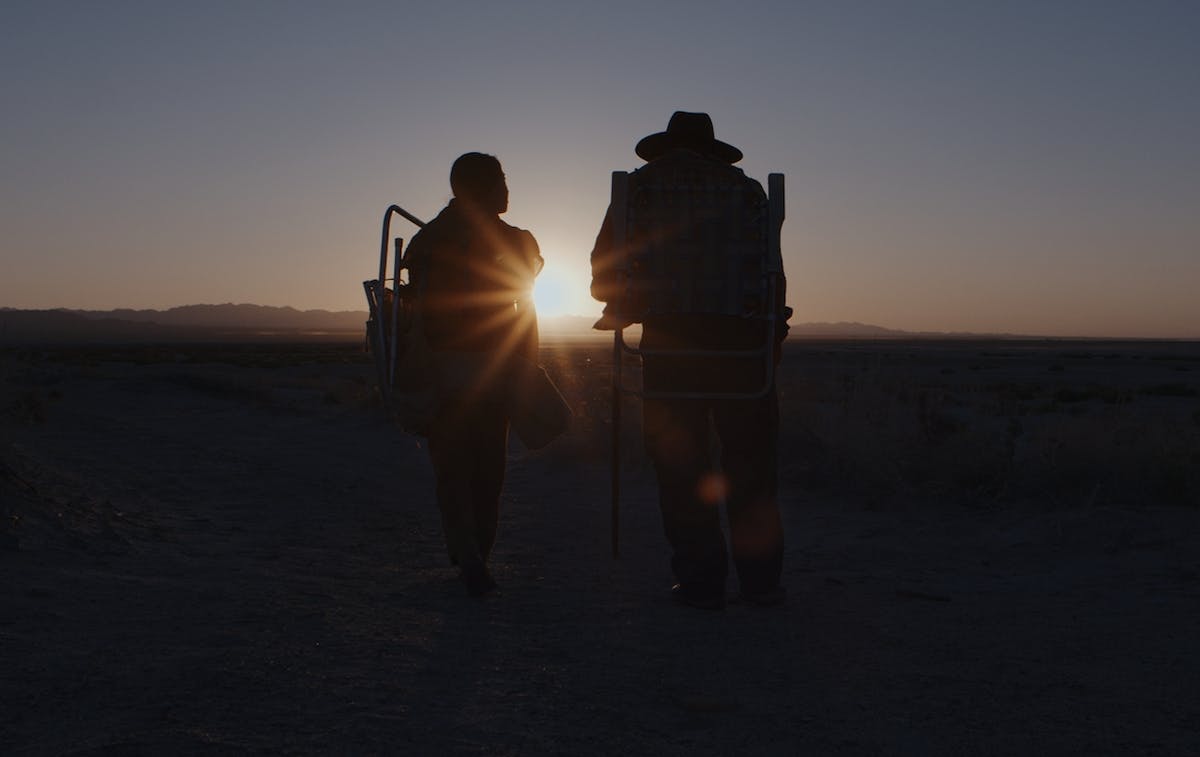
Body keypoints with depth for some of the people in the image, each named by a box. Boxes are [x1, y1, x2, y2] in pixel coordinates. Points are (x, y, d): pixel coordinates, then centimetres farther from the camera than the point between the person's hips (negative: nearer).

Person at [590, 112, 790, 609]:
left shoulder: (640, 186, 12)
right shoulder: (745, 187, 14)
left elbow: (605, 266, 9)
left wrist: (619, 306, 27)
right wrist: (773, 328, 16)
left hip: (669, 340, -1)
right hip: (741, 339, 1)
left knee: (681, 466, 4)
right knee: (750, 461, 8)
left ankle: (700, 580, 5)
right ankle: (760, 578, 11)